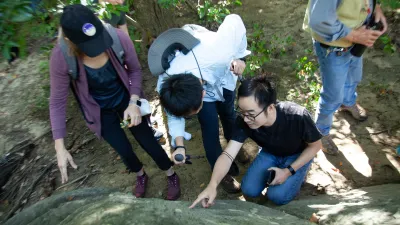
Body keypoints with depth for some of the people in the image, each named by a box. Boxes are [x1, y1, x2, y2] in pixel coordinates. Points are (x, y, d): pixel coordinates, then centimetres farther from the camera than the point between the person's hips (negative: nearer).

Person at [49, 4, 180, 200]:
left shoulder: (119, 39, -30)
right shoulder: (61, 58, -30)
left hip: (126, 99, 0)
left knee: (147, 140, 8)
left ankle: (172, 176, 36)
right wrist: (60, 148, -19)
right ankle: (141, 175, 45)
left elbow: (135, 70, -10)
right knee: (124, 150, 9)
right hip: (100, 110, 0)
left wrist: (134, 103, -23)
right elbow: (57, 102, -17)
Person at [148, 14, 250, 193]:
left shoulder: (217, 53, -48)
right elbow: (174, 116, -18)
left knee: (228, 113, 18)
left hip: (223, 74, 1)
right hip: (200, 85, -1)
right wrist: (179, 145, -31)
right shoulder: (166, 88, -38)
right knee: (210, 128, -7)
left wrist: (240, 56, -23)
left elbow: (234, 20, -27)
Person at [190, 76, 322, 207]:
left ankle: (298, 174, 10)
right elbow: (228, 154, -33)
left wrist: (289, 171, -23)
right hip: (270, 153, 3)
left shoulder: (298, 117, -38)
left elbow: (316, 145, -18)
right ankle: (275, 169, 17)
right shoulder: (244, 121, -31)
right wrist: (212, 185, -48)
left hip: (298, 155, -3)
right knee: (249, 190, -7)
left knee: (277, 196, -19)